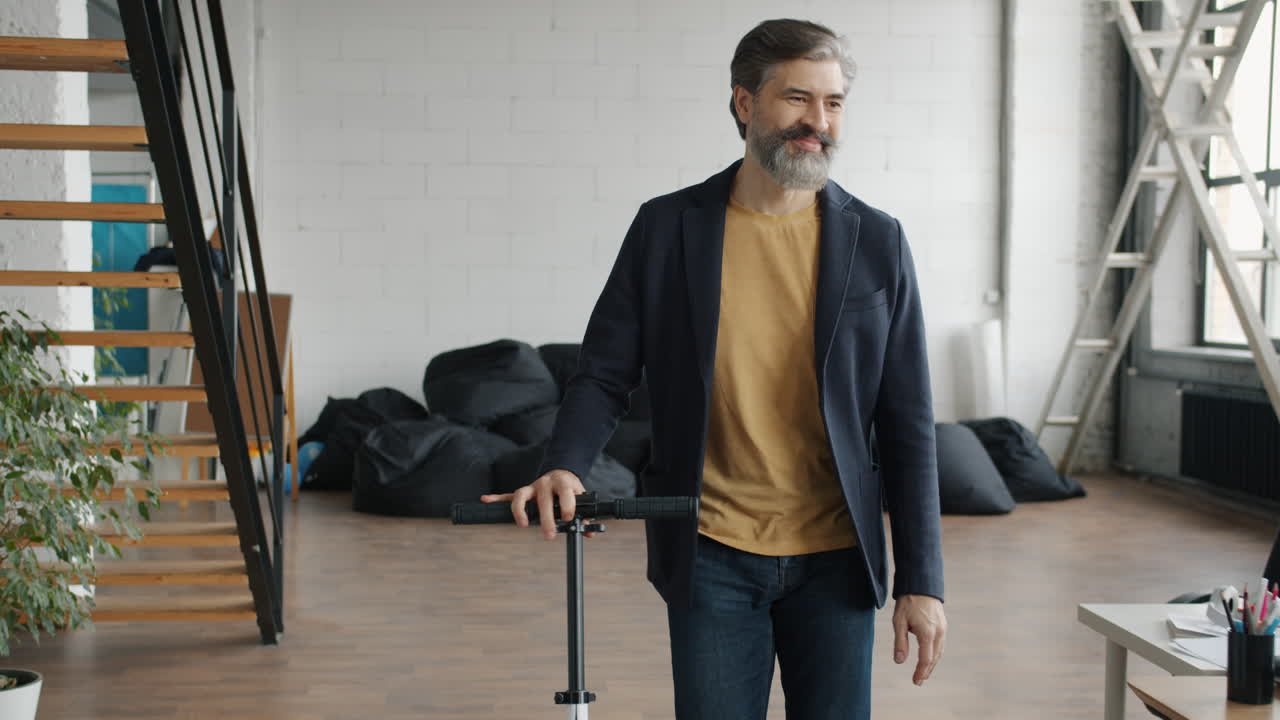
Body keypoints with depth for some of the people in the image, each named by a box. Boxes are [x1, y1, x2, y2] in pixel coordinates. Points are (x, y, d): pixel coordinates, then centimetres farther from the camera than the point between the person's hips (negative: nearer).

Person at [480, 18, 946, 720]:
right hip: (712, 556, -1)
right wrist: (562, 467, -20)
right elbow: (604, 374, 1)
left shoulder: (876, 241, 0)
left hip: (836, 559, 1)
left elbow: (907, 423, 1)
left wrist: (921, 580, -2)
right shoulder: (665, 227, -1)